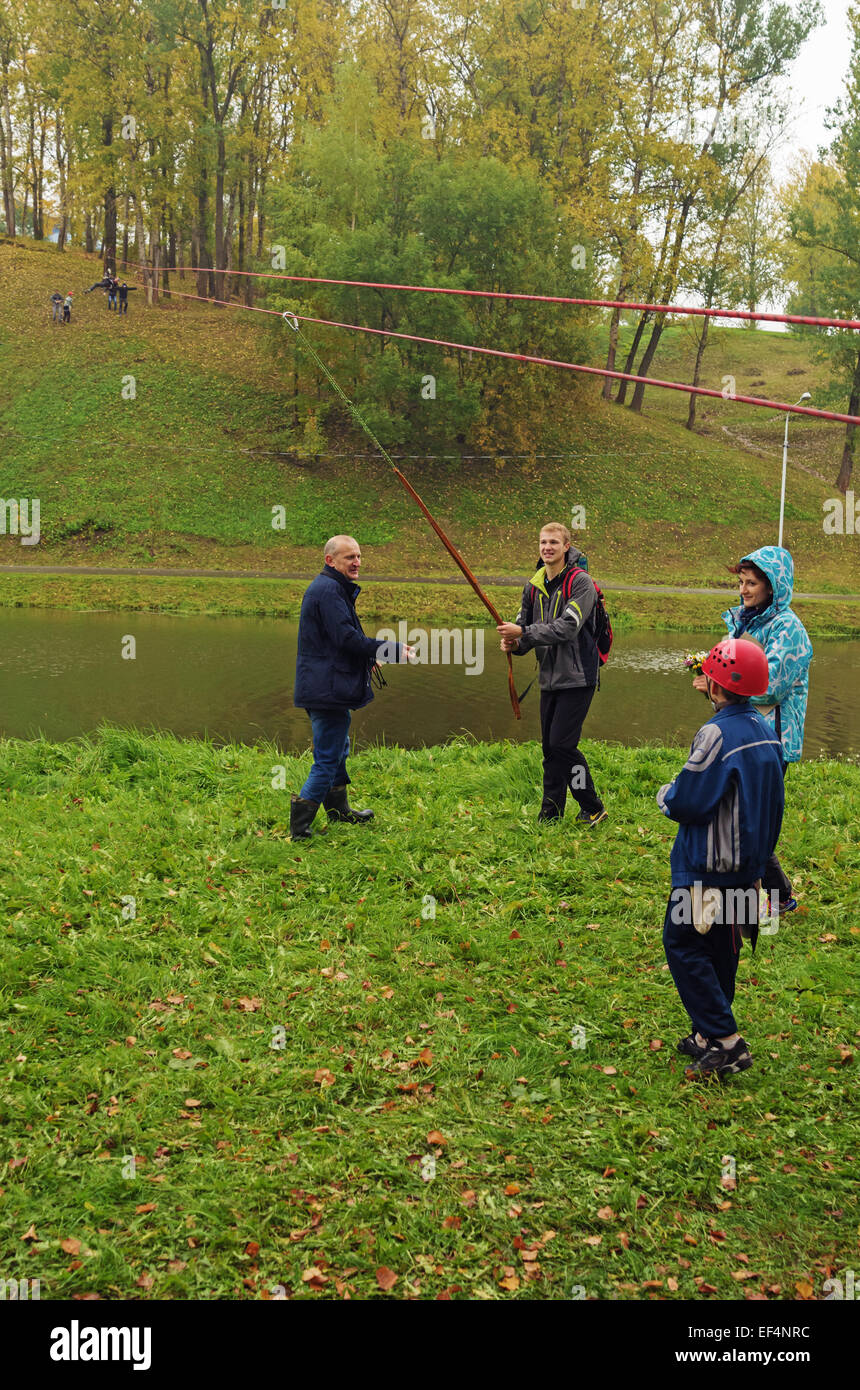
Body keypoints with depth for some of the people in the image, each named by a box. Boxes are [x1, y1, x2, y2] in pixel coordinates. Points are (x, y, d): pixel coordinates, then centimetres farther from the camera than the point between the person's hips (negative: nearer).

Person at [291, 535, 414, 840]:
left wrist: (367, 658, 22)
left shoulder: (333, 588, 17)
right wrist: (394, 649, -19)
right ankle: (298, 829, -4)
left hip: (324, 686, 11)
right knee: (327, 759, -7)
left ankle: (339, 809, 38)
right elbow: (347, 638, -24)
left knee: (338, 749, 23)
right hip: (328, 687, -11)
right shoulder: (328, 590, -17)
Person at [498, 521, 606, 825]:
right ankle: (549, 816, 17)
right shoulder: (534, 585, 11)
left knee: (562, 743, -11)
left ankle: (593, 809, 3)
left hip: (576, 677, -7)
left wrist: (523, 633, -22)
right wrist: (514, 644, -8)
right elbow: (524, 625, 15)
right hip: (549, 678, 7)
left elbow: (567, 628, -20)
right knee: (550, 747, 9)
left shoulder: (580, 582, -10)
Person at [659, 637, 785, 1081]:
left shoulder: (717, 734, -22)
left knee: (683, 945, 0)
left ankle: (726, 1043, -4)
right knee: (721, 949, 17)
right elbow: (769, 802, 14)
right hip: (748, 863, 9)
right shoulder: (766, 731, 6)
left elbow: (687, 804, -22)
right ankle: (709, 1035, 26)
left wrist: (666, 794, 0)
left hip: (707, 867, -9)